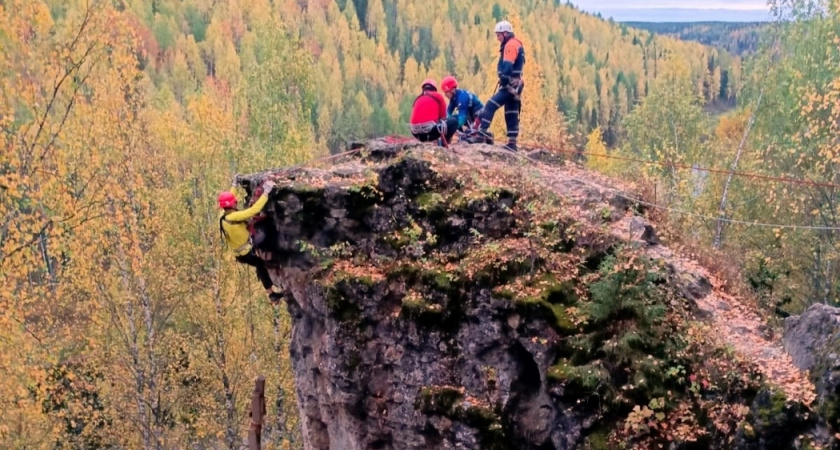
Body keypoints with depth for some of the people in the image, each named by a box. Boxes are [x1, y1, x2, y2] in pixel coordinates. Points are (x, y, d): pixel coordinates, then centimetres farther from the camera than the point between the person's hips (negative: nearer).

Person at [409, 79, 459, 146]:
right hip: (431, 130, -6)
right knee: (454, 121, 16)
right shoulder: (438, 96, 11)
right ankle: (443, 144, 8)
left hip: (417, 134, 6)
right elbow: (443, 117, 17)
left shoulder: (417, 99, 21)